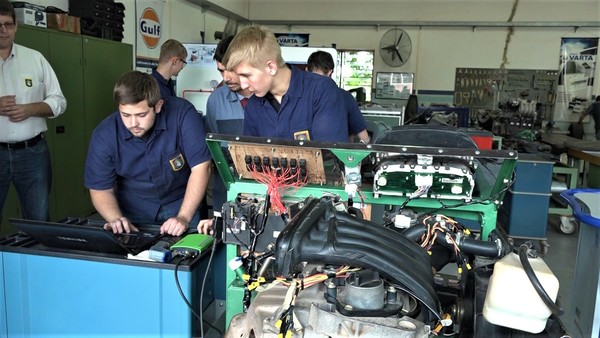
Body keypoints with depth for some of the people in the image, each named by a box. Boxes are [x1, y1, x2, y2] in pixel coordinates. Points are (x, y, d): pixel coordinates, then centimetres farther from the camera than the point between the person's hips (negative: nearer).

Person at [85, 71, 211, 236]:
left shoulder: (182, 114, -21)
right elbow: (101, 189, -7)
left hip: (180, 205, -2)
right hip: (133, 210, 2)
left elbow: (201, 166, -20)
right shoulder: (104, 135, -15)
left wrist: (183, 217, -27)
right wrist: (117, 219, -27)